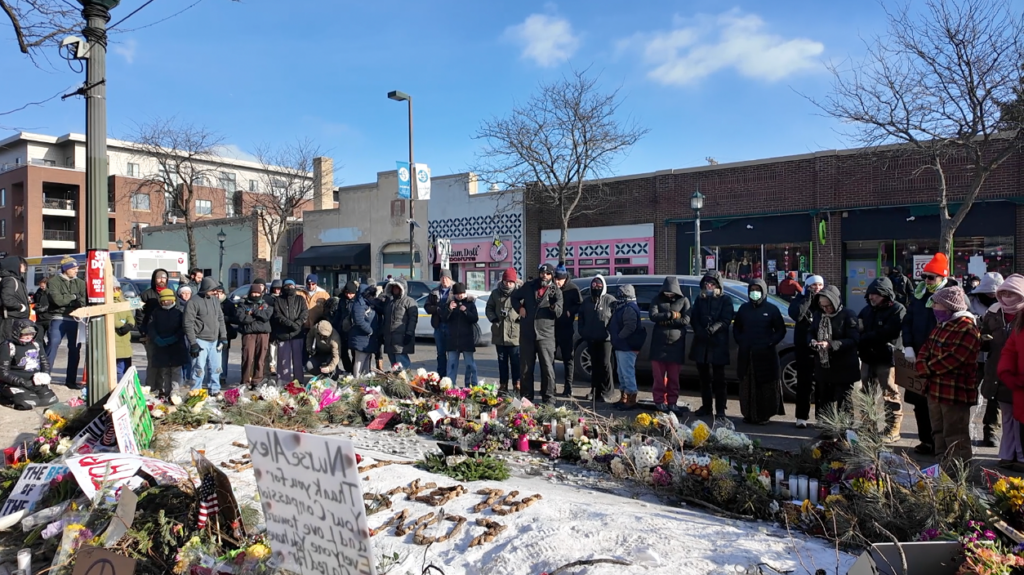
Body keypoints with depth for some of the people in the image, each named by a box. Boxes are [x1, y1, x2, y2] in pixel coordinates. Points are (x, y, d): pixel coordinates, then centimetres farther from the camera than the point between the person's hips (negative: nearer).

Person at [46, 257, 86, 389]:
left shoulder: (80, 283, 12)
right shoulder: (55, 281, -1)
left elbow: (84, 301, 0)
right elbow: (58, 300, -15)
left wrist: (66, 300, -14)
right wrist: (74, 297, -3)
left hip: (75, 319, 4)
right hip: (59, 319, -4)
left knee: (75, 350, 7)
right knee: (53, 346, -12)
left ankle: (71, 380, 16)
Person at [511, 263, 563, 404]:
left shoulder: (556, 291, 1)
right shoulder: (528, 286, 7)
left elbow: (558, 313, -8)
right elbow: (514, 296, 22)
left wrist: (553, 303, -28)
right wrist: (520, 308, 5)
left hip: (545, 334, -2)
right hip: (526, 334, 3)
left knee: (547, 368, -3)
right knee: (525, 368, 10)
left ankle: (547, 398, 5)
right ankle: (527, 396, 22)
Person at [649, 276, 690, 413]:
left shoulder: (683, 301, 3)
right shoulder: (657, 299, 6)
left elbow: (686, 320, -9)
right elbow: (653, 316, -10)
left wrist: (665, 321, -11)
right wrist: (671, 315, -15)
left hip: (676, 343, 0)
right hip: (659, 343, 0)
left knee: (674, 376, 5)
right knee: (659, 376, 1)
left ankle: (672, 402, 14)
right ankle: (659, 401, 10)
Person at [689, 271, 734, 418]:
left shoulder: (725, 299, 2)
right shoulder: (700, 299, 14)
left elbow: (726, 320, -8)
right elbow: (693, 319, 7)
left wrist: (712, 329, -23)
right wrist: (701, 332, -11)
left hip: (718, 344, -4)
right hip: (701, 343, 4)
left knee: (718, 378, -1)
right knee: (704, 377, 10)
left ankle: (720, 409, 4)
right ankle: (706, 406, 19)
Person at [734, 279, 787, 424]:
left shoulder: (772, 309, 2)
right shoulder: (743, 308, 12)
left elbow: (781, 330, 4)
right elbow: (736, 328, 18)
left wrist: (770, 343, -7)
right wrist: (741, 342, 4)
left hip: (765, 354, -3)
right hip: (746, 354, 3)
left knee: (766, 385, -2)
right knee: (747, 385, 4)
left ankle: (764, 415, 6)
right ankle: (749, 414, 12)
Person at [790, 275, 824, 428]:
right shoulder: (800, 300, 2)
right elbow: (796, 315, -21)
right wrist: (808, 297, -16)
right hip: (805, 348, -2)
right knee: (804, 384, 2)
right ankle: (802, 416, 8)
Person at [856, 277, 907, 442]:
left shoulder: (897, 310, -11)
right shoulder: (867, 310, 13)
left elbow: (886, 334, -23)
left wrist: (863, 338, -17)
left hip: (887, 359, -8)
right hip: (868, 358, 8)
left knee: (890, 395, 0)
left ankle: (893, 430, 9)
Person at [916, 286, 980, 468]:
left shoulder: (966, 328, -18)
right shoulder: (942, 325, 15)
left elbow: (953, 358, -24)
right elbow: (927, 346, 14)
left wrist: (928, 369, -15)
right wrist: (921, 364, -5)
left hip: (955, 392, -10)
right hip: (935, 388, 10)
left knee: (955, 435, -2)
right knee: (939, 431, 20)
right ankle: (943, 465, 32)